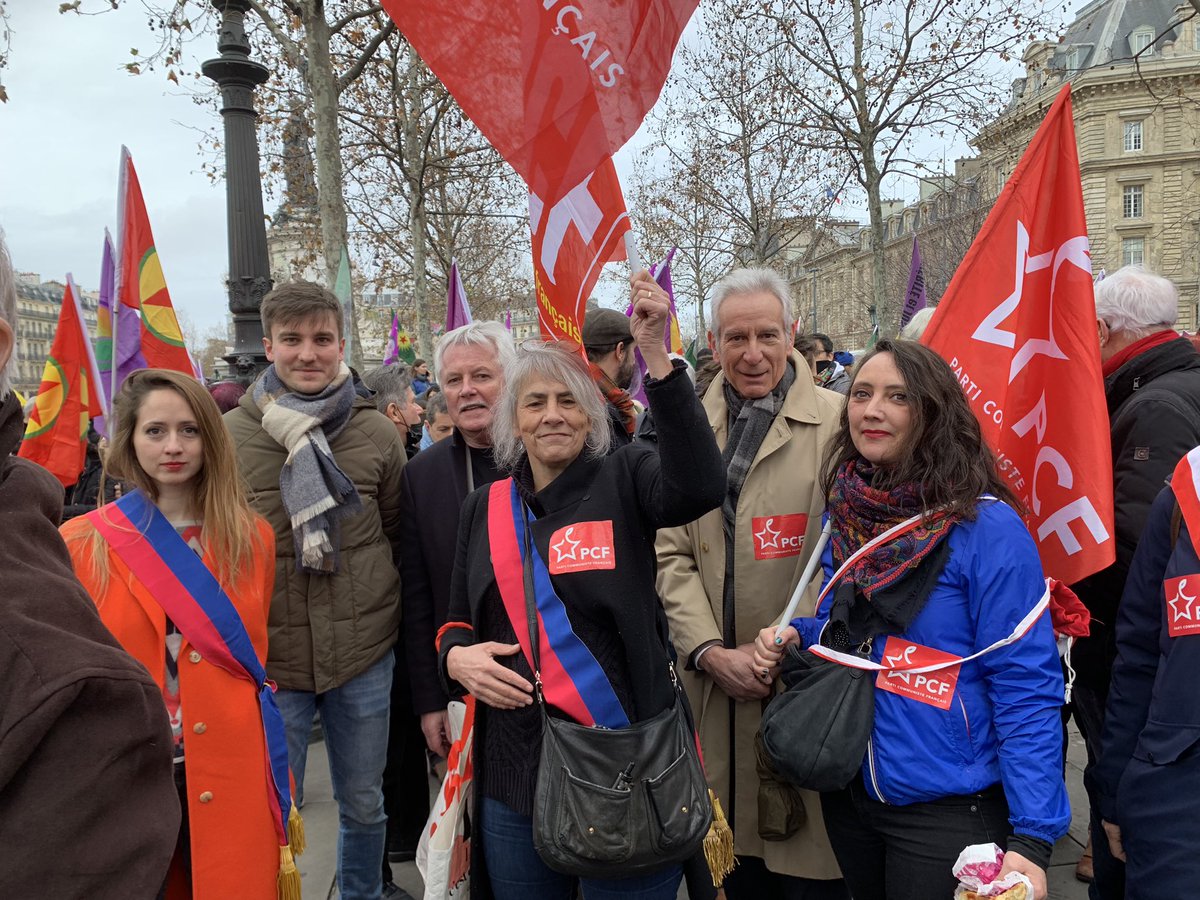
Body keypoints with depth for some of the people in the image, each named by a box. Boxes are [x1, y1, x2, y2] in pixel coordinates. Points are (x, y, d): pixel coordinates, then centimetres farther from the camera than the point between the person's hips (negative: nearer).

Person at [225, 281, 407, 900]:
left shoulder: (376, 433, -2)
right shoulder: (231, 435, -5)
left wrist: (385, 612, 9)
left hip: (364, 657, 2)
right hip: (268, 659, -1)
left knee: (364, 805, 19)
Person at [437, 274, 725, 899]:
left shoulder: (623, 480, -6)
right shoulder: (485, 507, 6)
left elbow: (699, 487, -29)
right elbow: (459, 620, 14)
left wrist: (657, 356, -36)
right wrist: (456, 656, -9)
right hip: (513, 771, 4)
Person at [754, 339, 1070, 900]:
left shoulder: (988, 528, -17)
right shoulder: (845, 516, 1)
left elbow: (1026, 689, -17)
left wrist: (1032, 838, -20)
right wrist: (795, 638, -6)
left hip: (949, 809, -6)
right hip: (850, 792, 6)